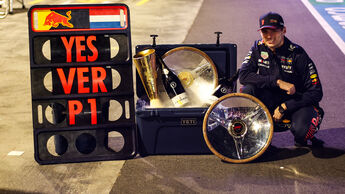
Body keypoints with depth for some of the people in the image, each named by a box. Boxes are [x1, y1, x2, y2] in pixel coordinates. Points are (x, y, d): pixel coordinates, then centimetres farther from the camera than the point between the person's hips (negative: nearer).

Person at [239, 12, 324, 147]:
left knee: (301, 130, -34)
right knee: (248, 89, -26)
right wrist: (277, 82, -27)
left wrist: (284, 107, -22)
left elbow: (316, 92, -15)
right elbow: (243, 76, -18)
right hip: (270, 100, 3)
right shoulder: (258, 48, -6)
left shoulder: (297, 54, -16)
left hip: (296, 101, -3)